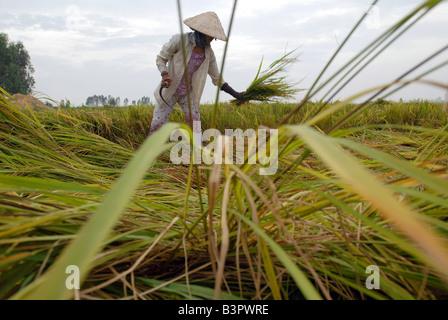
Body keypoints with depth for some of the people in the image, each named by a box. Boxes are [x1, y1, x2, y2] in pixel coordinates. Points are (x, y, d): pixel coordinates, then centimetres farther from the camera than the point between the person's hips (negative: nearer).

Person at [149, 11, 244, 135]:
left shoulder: (208, 53, -6)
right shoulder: (179, 40, -19)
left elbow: (217, 79, 4)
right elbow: (161, 59, -8)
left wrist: (236, 94, 0)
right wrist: (164, 74, -29)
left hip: (189, 93, 3)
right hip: (169, 91, -3)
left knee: (195, 128, -8)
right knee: (156, 126, -3)